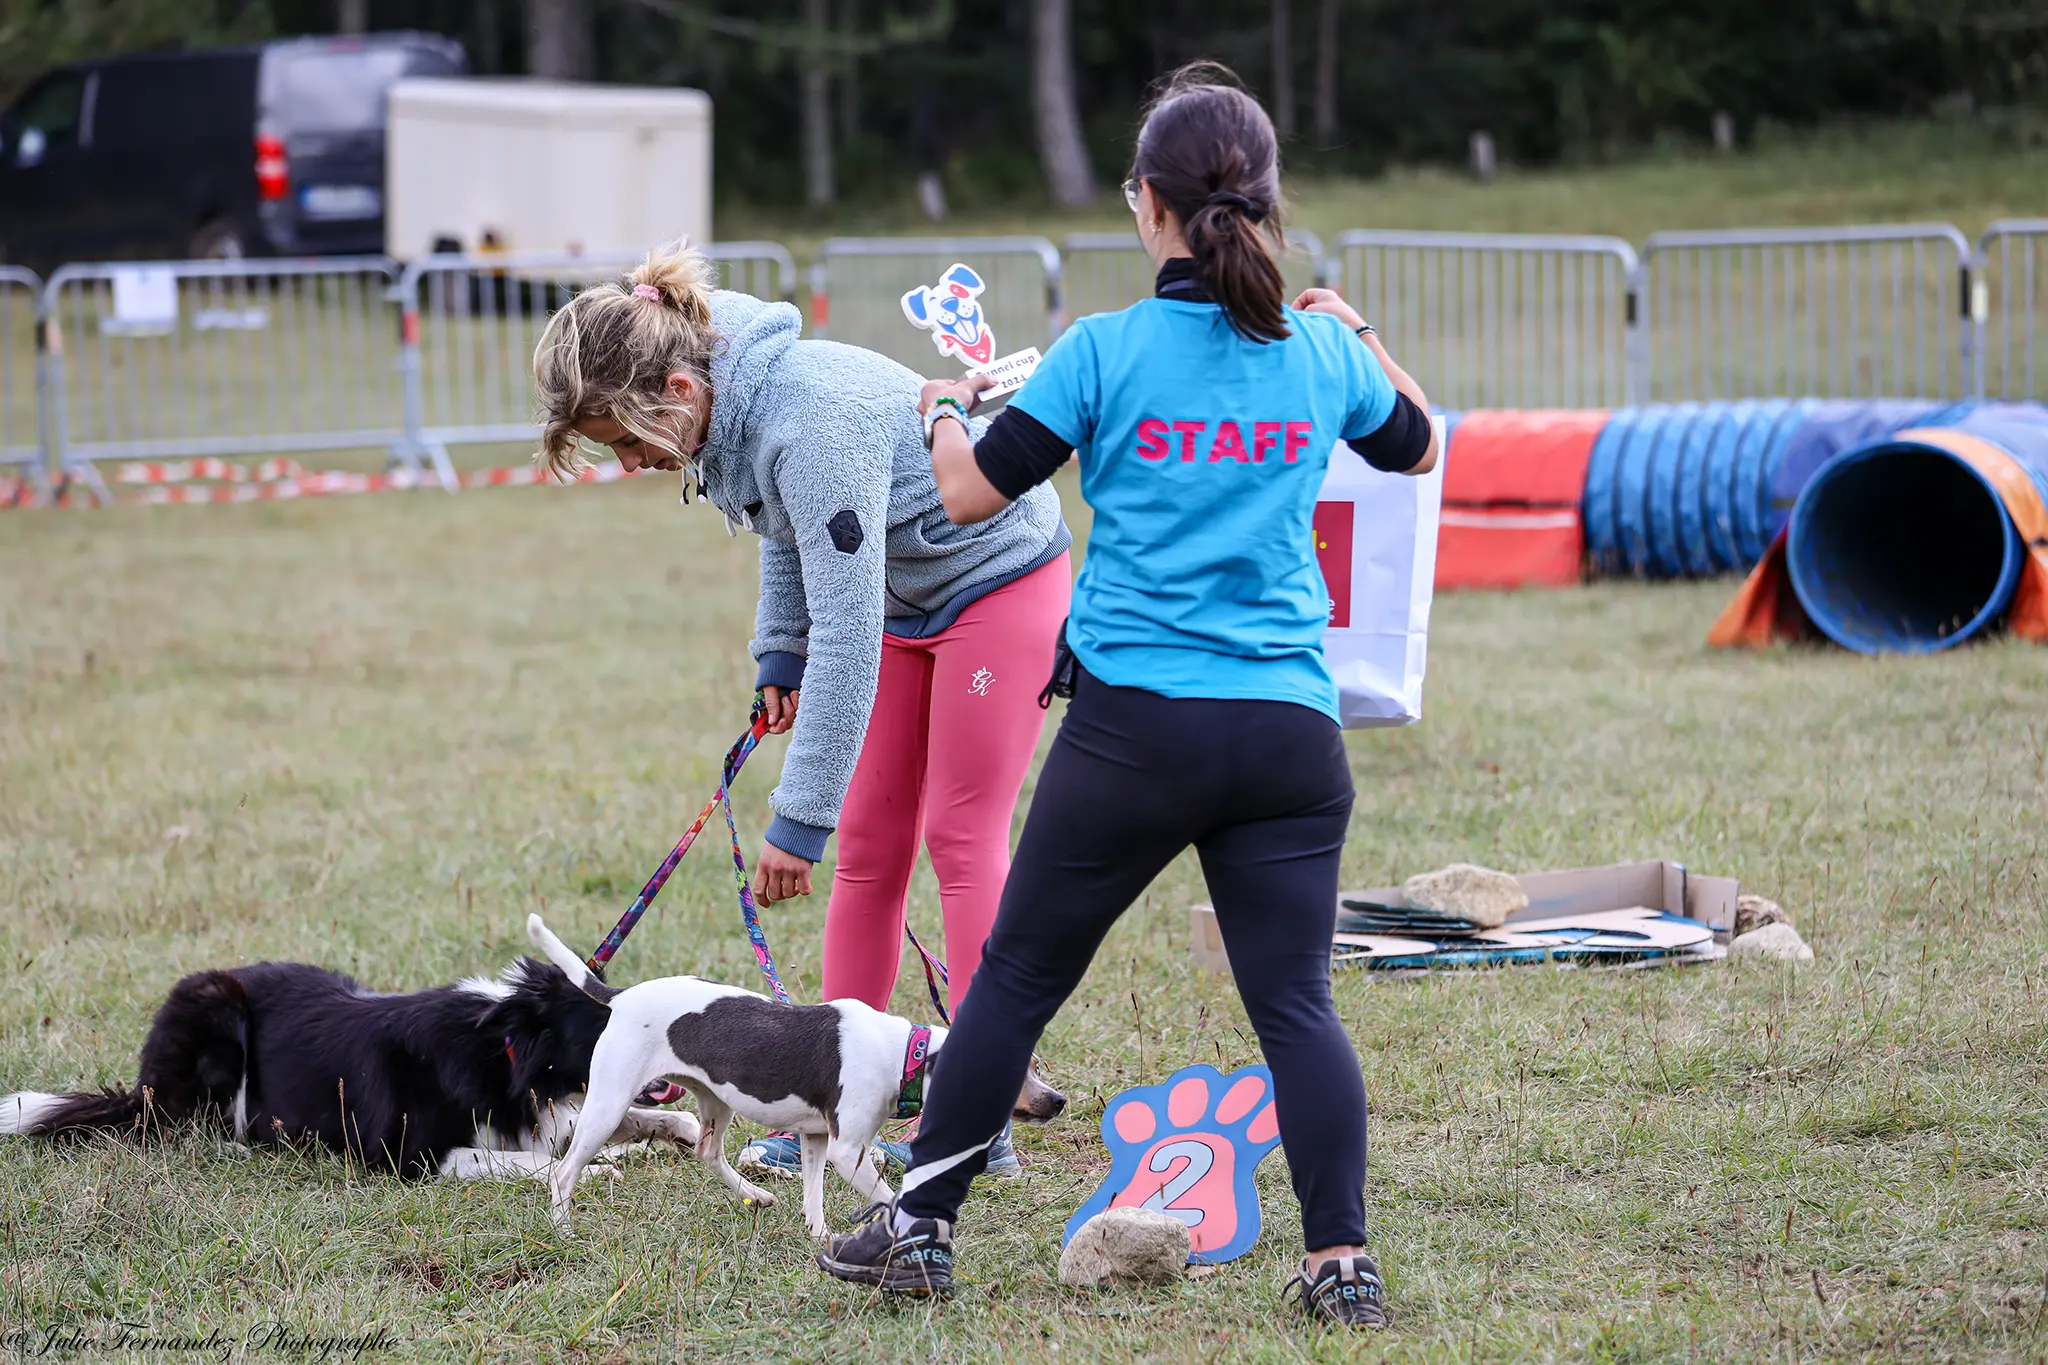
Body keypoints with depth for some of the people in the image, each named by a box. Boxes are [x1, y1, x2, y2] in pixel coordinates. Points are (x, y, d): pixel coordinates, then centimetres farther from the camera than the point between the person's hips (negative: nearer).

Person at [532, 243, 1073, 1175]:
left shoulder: (812, 422, -37)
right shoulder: (728, 412, -11)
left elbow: (847, 630, -37)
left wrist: (799, 817, -35)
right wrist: (779, 654, 9)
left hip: (1000, 575, -8)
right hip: (902, 594, 9)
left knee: (962, 837, -9)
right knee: (870, 845, 6)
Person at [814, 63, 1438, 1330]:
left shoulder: (1106, 352, -6)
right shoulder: (1322, 354, 3)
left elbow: (969, 494, 1)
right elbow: (1417, 446, 24)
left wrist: (946, 410, 22)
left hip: (1136, 726, -2)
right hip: (1289, 725, 2)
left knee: (1019, 975, 10)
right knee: (1297, 1001, 2)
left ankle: (922, 1225, 18)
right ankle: (1343, 1260, -6)